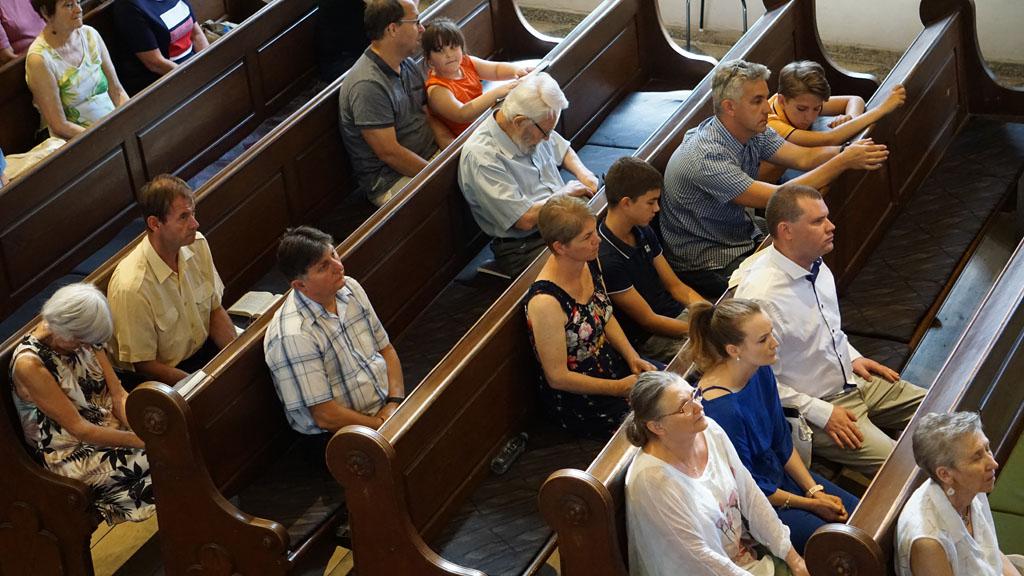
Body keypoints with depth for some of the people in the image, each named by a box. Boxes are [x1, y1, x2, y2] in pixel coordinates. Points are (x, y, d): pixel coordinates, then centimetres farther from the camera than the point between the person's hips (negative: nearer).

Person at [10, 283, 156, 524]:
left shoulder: (83, 336, -3)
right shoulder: (29, 364, -24)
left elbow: (119, 395, -4)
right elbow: (79, 430, -23)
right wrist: (141, 441, -27)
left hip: (111, 425, 7)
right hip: (72, 453, -7)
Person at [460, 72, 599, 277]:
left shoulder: (534, 128, 5)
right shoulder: (480, 156, -21)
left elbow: (562, 149, 30)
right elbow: (526, 219, -22)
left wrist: (583, 173, 9)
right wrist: (564, 193, -7)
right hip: (523, 248, -9)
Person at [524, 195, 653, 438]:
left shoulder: (589, 262, -7)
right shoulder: (545, 301, -31)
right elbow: (558, 377, -22)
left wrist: (632, 357, -3)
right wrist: (620, 388, -16)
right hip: (577, 403, -8)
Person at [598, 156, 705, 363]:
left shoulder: (643, 232, 5)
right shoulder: (606, 260, -23)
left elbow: (676, 286, 10)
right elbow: (648, 320, -16)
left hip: (678, 313, 8)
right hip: (649, 339, -8)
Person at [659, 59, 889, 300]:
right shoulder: (707, 157, -30)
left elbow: (803, 157, -8)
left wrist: (846, 152, -28)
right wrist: (843, 162, -31)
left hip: (745, 239, 9)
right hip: (704, 261, -8)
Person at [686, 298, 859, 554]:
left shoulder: (761, 371, -8)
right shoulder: (720, 407, -33)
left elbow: (783, 441, 6)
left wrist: (815, 490, -2)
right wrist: (810, 504, -10)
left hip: (780, 473, 8)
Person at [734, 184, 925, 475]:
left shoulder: (815, 263, -1)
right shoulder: (760, 298, -28)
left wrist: (853, 357, 8)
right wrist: (821, 413, -19)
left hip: (854, 382, 9)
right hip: (812, 408, -9)